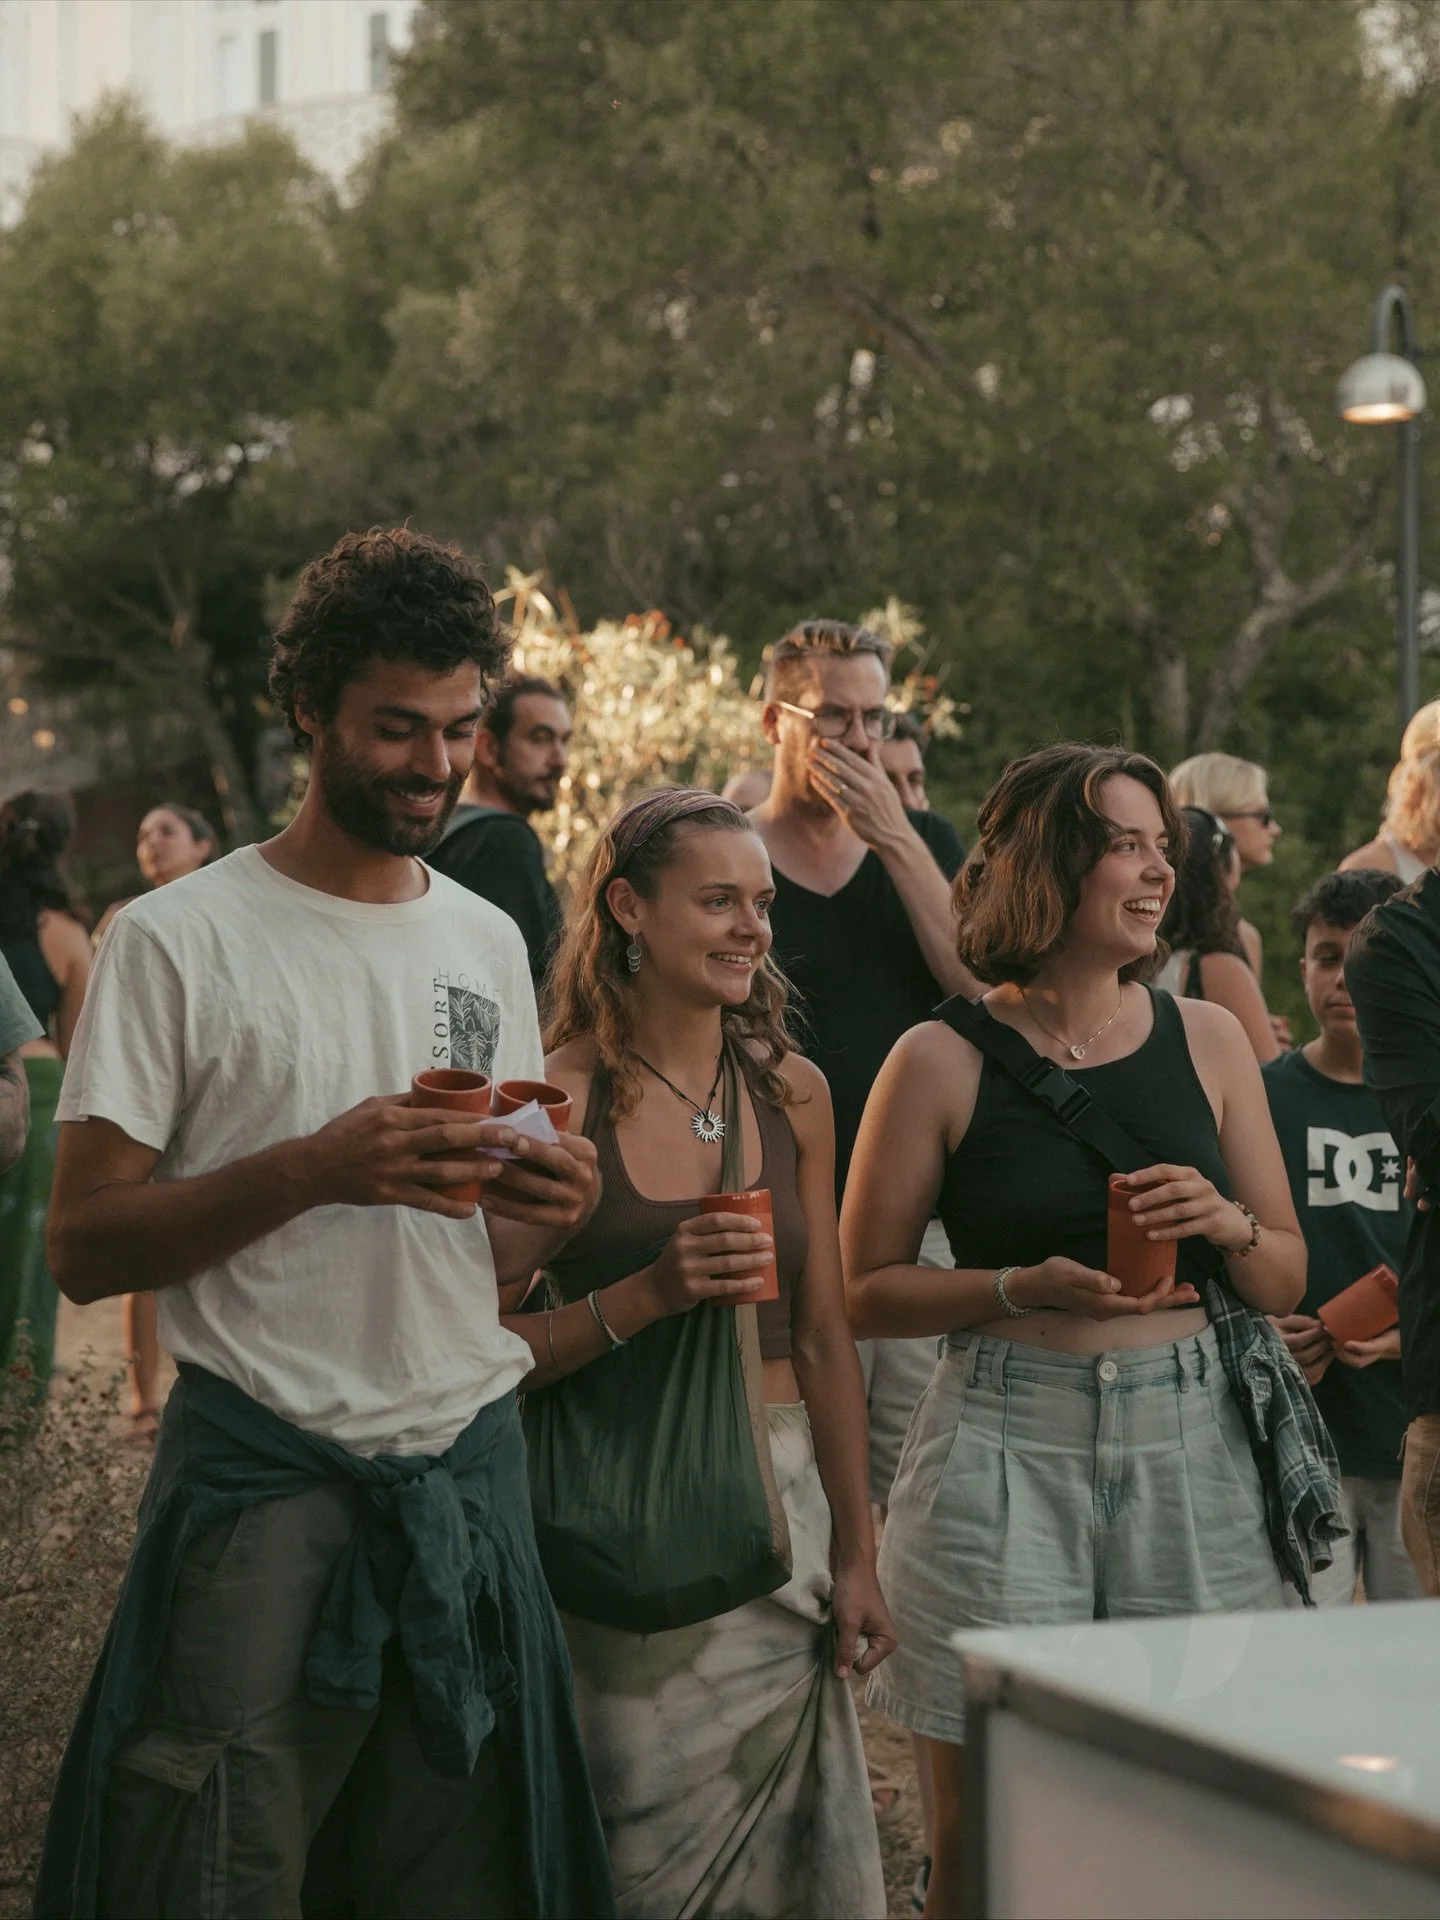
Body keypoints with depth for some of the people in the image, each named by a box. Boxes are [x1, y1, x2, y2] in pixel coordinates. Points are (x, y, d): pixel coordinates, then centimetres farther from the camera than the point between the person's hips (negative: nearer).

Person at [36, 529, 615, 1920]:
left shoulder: (488, 943, 13)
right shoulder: (178, 941, -4)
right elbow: (83, 1247, -9)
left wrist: (550, 1211, -5)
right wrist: (315, 1169, -21)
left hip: (468, 1463, 5)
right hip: (262, 1474, -5)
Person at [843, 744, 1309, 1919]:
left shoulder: (1208, 1040, 8)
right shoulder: (945, 1061, -2)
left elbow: (1287, 1281, 14)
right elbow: (863, 1290, 0)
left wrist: (1227, 1226, -8)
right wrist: (1028, 1287, -13)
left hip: (1189, 1442, 3)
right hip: (1008, 1447, -3)